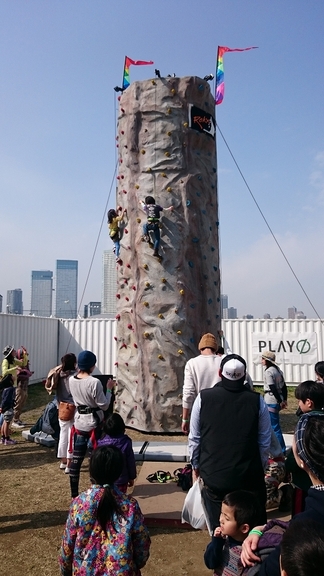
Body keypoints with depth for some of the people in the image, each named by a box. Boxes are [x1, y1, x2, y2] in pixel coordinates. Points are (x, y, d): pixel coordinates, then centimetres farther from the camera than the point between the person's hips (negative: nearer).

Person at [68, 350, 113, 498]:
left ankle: (74, 494, 20)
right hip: (94, 422, -5)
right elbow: (104, 406, -15)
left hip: (79, 422, 5)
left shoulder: (71, 380, -4)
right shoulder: (95, 382, -22)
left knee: (76, 459, 11)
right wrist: (109, 389, -5)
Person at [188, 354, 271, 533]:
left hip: (213, 476, 0)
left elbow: (194, 438, -2)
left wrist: (195, 465, 12)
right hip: (249, 477, 1)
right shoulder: (257, 400, -7)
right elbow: (265, 441, 0)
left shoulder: (203, 398, -9)